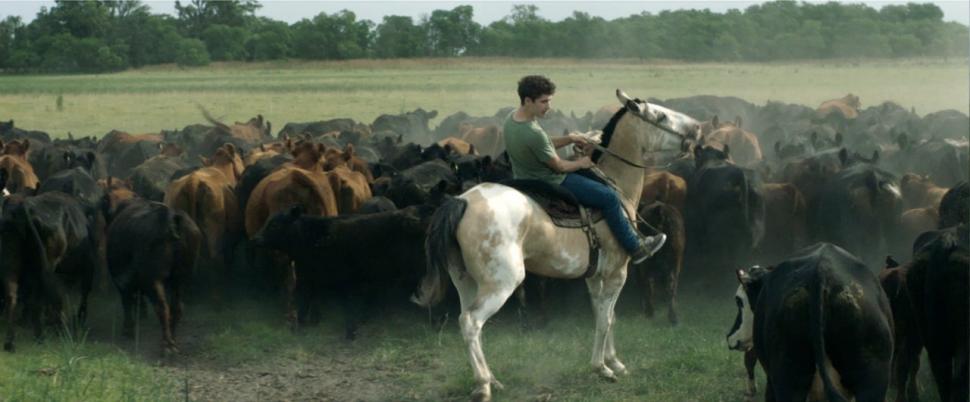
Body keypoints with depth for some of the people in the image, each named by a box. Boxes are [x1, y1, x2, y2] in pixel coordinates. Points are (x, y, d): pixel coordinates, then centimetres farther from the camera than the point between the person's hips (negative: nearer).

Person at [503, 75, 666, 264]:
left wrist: (569, 139, 2)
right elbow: (558, 166, -20)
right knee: (609, 197, -2)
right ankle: (635, 247, 12)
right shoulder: (534, 134, -35)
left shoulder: (511, 119, -6)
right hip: (551, 183, -10)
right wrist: (580, 163, -2)